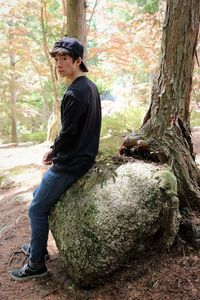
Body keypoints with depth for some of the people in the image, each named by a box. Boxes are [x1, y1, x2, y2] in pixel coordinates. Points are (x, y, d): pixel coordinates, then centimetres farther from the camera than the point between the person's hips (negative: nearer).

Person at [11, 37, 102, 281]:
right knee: (38, 195, 23)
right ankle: (37, 247, 37)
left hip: (69, 164, -10)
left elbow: (67, 134, -22)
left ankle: (36, 265, 18)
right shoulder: (89, 86, 10)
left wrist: (53, 152, -1)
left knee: (37, 209, 2)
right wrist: (55, 150, 8)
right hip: (81, 157, 10)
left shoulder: (75, 93, -22)